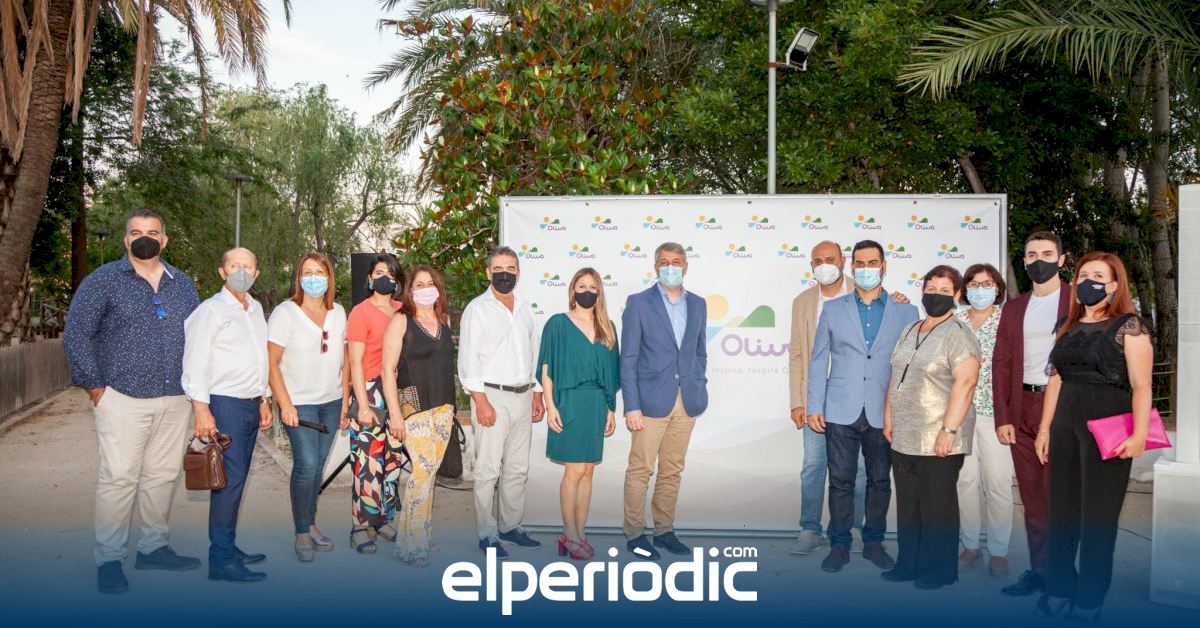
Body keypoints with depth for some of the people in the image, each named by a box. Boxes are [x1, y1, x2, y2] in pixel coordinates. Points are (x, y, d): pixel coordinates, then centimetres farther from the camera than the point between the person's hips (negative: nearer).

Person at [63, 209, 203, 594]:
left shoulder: (182, 284, 13)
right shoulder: (104, 280, -1)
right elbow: (75, 334, -3)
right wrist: (95, 389, -7)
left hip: (176, 402, 4)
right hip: (124, 400, -4)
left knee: (163, 476, 10)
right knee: (119, 479, -5)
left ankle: (153, 547, 22)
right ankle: (109, 559, 5)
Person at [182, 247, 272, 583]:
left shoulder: (256, 309, 16)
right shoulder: (211, 309, -7)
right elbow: (195, 362, -13)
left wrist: (264, 400, 22)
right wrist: (201, 409, -20)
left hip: (251, 405, 8)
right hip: (224, 404, -7)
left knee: (237, 478, 11)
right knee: (230, 478, -11)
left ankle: (228, 547, 20)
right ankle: (221, 560, -6)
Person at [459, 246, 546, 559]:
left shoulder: (524, 310, 15)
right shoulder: (477, 309, -3)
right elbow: (468, 359, -9)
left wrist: (537, 395, 14)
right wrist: (481, 402, -15)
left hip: (523, 397, 6)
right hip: (492, 397, -6)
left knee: (517, 469, 11)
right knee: (488, 470, -4)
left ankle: (510, 526, 21)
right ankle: (487, 533, 5)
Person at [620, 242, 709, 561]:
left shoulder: (698, 304, 11)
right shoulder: (638, 303, -3)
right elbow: (628, 359, -5)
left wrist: (699, 390, 8)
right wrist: (631, 406, -10)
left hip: (686, 402, 4)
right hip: (652, 400, -4)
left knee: (672, 471, 11)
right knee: (640, 469, 0)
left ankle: (664, 530, 22)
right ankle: (634, 534, 12)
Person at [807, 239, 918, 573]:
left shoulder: (906, 312, 6)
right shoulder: (833, 309, 7)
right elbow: (818, 361, 6)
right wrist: (814, 406, 0)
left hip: (883, 414, 1)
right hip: (841, 412, 0)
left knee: (880, 481, 9)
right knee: (841, 481, 2)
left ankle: (874, 542, 24)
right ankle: (839, 545, 14)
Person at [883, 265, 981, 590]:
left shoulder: (958, 334, -10)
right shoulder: (910, 331, 15)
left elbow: (964, 383, -18)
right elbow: (895, 376, 19)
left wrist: (949, 430, -21)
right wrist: (888, 416, 13)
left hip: (938, 441, -7)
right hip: (903, 438, 7)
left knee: (937, 505, 1)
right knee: (907, 502, 12)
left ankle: (940, 570, 14)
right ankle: (908, 563, 23)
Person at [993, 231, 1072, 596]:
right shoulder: (1013, 309, 14)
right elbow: (1001, 364, 12)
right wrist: (1003, 417, 4)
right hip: (1022, 411, 5)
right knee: (1032, 498, 9)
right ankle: (1039, 570, 17)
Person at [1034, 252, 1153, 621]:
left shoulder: (1129, 326, -3)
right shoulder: (1068, 329, 14)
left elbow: (1141, 385, -11)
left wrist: (1139, 434, -20)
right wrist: (1044, 428, 11)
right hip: (1065, 425, 6)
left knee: (1098, 516, 2)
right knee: (1061, 511, 10)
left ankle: (1088, 602, 12)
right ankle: (1058, 589, 21)